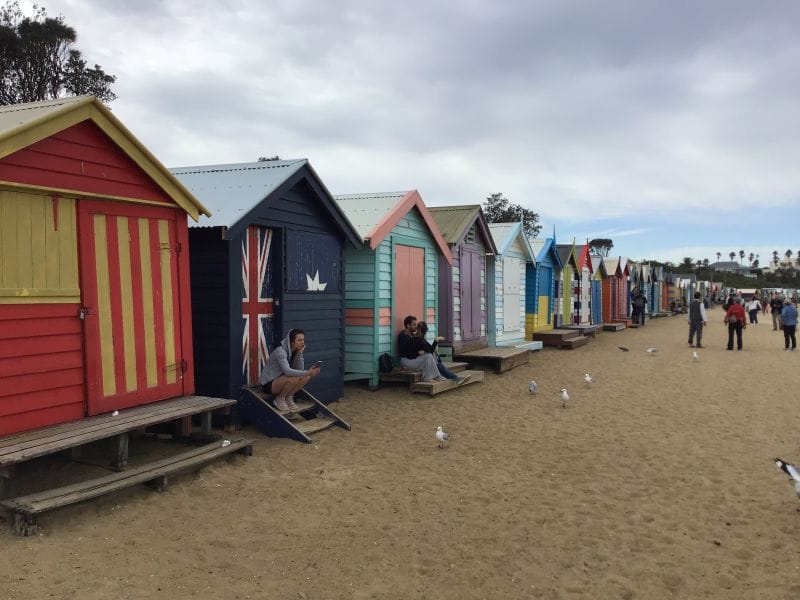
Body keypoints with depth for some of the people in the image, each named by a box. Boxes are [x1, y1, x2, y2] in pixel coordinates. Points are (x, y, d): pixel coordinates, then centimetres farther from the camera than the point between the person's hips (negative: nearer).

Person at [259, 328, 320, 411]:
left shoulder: (295, 351, -2)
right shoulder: (280, 351, -26)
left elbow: (300, 369, -8)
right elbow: (288, 371, -39)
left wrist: (300, 353, -18)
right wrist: (307, 372, -43)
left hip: (281, 380, 8)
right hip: (268, 384, -7)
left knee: (306, 377, -11)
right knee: (294, 378, -33)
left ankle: (288, 397, 1)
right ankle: (279, 399, -9)